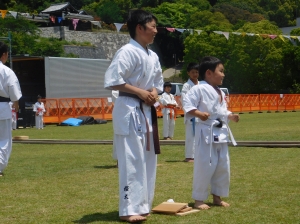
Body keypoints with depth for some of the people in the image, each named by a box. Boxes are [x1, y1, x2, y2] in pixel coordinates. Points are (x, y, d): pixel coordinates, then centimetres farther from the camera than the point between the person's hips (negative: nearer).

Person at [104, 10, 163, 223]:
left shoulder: (153, 56, 12)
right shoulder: (127, 52, -14)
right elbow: (112, 81, -20)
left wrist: (154, 91, 0)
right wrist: (140, 92, -18)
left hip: (147, 111, 9)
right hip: (130, 110, -9)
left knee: (148, 160, 13)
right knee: (132, 161, -9)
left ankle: (143, 205, 24)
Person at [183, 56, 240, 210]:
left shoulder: (220, 92, 16)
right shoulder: (199, 89, -11)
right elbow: (187, 104, -15)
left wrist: (231, 116, 6)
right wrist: (199, 114, -28)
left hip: (221, 132, 9)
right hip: (206, 132, -9)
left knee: (222, 166, 13)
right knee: (204, 166, -6)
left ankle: (217, 196, 27)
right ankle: (199, 199, 6)